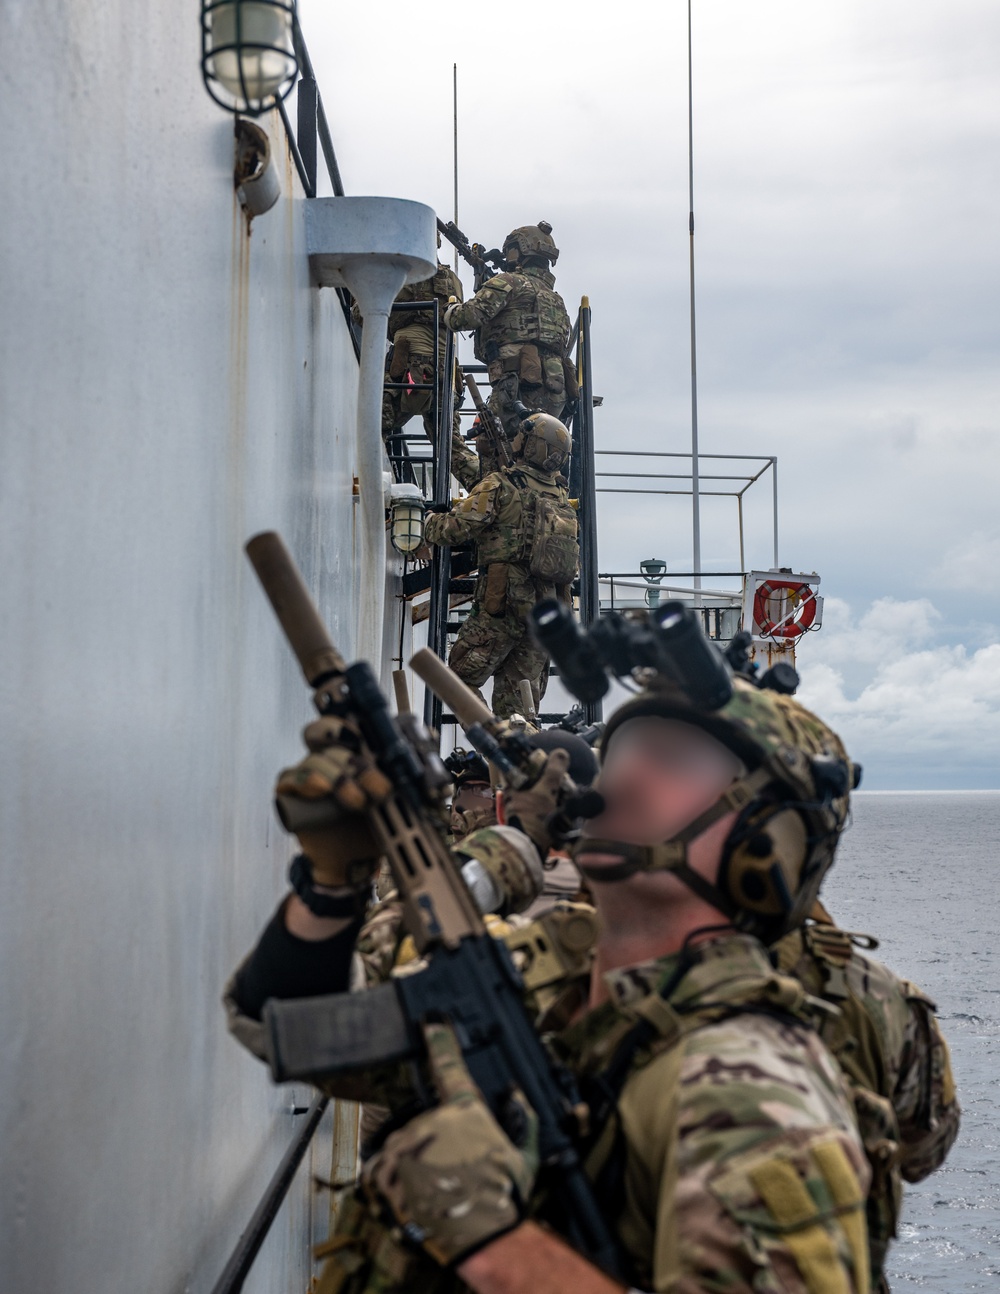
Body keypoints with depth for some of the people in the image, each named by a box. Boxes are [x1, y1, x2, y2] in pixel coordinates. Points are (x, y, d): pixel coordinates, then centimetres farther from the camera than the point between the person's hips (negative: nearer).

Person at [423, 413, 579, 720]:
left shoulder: (500, 485, -6)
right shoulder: (562, 498, 15)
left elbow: (457, 528, -11)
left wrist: (430, 520, 8)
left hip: (503, 604, -6)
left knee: (463, 677, 3)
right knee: (521, 690, 12)